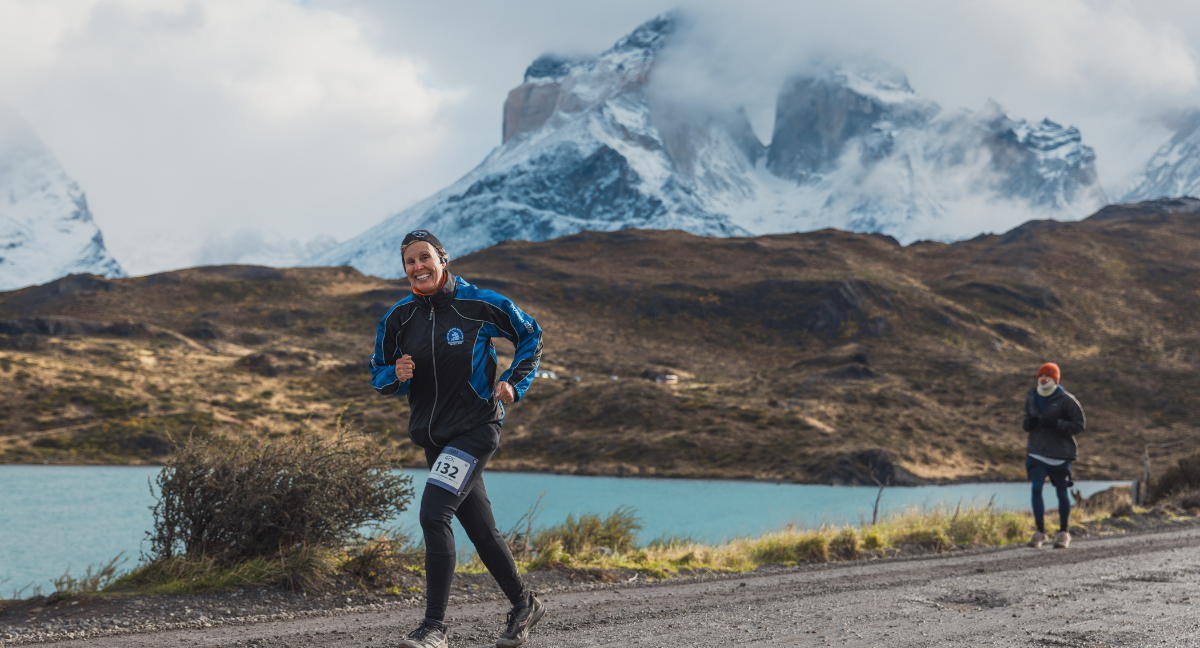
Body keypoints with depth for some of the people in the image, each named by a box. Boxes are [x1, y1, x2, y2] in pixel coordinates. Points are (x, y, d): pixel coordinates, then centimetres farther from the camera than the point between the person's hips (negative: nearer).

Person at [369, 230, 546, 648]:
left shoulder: (479, 304, -8)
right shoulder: (398, 319, 3)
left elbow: (530, 335, 5)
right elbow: (378, 375, 13)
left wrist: (514, 382, -7)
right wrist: (396, 375, -10)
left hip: (476, 427, -5)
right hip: (434, 437, 6)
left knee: (433, 514, -21)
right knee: (481, 531, 12)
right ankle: (524, 605, 32)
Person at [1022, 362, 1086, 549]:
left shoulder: (1065, 399, -9)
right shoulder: (1031, 398, 7)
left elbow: (1080, 424, -9)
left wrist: (1056, 424, -22)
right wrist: (1028, 423, -4)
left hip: (1060, 453, -3)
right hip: (1037, 452, 3)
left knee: (1062, 492, 4)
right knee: (1036, 488, -10)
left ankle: (1064, 533, 19)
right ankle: (1040, 532, 0)